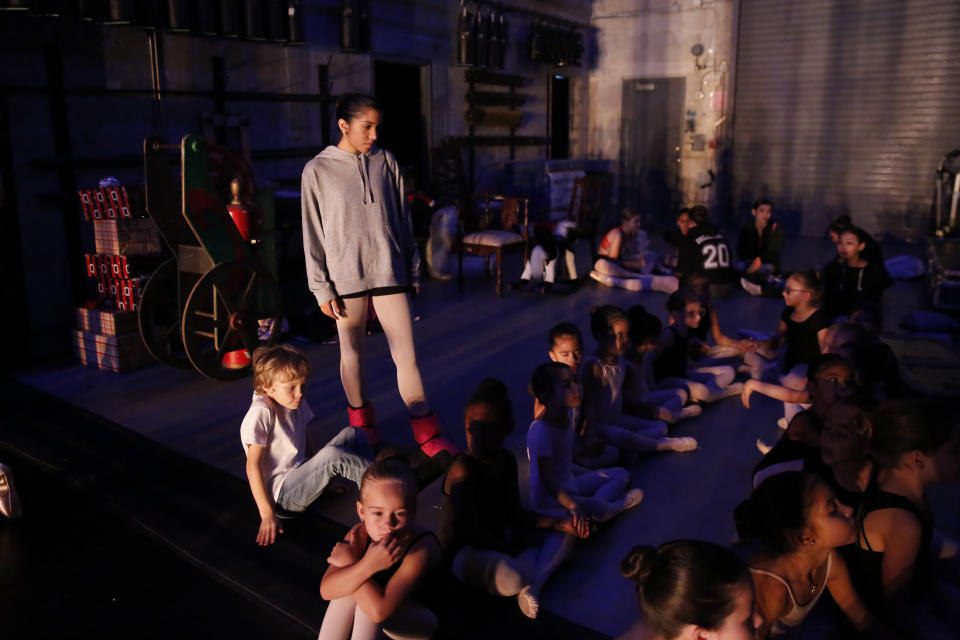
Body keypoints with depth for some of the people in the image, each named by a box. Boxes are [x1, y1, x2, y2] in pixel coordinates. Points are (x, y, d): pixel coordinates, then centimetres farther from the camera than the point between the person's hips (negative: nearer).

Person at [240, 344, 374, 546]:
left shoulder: (296, 403, 4)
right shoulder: (261, 412, -19)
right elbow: (253, 465, -21)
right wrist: (267, 514, -22)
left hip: (299, 478, 9)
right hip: (282, 494, -9)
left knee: (352, 433, 4)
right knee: (332, 455, -30)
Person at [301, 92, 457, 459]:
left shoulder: (386, 162, 5)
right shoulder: (317, 171, -2)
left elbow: (403, 220, 11)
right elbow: (313, 236, 0)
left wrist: (413, 272, 12)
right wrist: (322, 289, -4)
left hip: (389, 272, 1)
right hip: (346, 276, -1)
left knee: (406, 355, 0)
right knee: (351, 354, 11)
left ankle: (428, 435, 9)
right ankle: (362, 425, 32)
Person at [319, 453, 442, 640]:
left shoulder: (423, 547, -35)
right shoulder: (360, 533, -18)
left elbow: (379, 610, -41)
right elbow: (327, 590, -28)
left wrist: (350, 562, -31)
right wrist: (368, 564, -45)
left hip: (422, 623, -5)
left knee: (370, 602, -32)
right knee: (345, 590, -23)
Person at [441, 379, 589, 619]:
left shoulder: (507, 461, -1)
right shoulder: (463, 470, -25)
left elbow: (514, 514, 6)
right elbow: (469, 531, -24)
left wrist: (560, 524, -6)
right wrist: (519, 553, -20)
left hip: (498, 539, 9)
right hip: (465, 551, -9)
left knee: (567, 532, 8)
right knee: (511, 577, -41)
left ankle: (533, 584, -17)